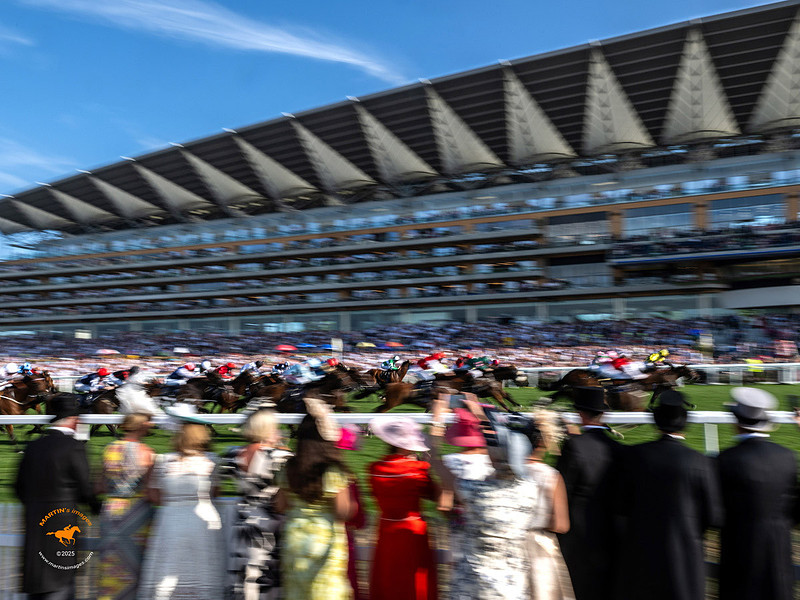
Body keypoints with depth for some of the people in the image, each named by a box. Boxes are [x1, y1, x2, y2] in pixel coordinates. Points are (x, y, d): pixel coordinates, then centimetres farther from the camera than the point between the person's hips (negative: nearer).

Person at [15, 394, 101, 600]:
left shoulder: (33, 446, 5)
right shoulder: (74, 447, -14)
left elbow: (20, 488, 11)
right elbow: (84, 488, -10)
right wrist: (96, 507, 9)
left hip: (35, 528, 7)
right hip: (64, 526, -6)